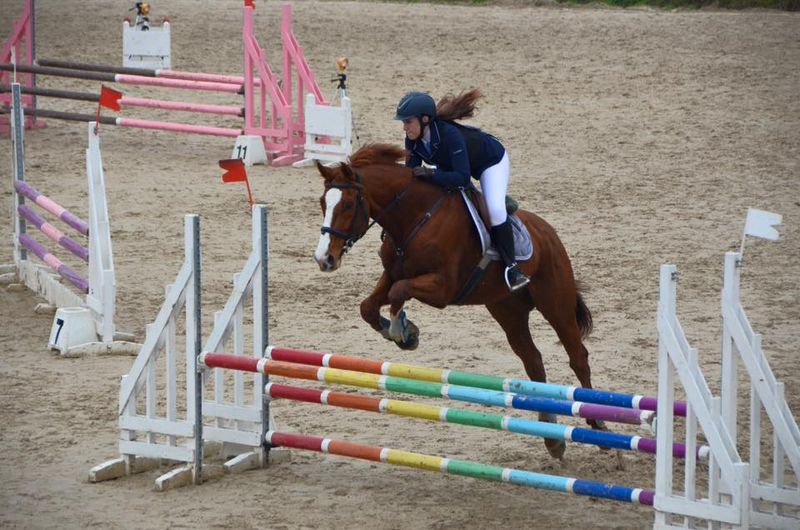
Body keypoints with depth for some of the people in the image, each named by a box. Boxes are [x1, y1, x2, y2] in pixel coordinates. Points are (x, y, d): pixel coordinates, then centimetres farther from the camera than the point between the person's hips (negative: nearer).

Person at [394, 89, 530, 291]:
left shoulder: (450, 134, -42)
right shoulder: (413, 140, -21)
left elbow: (463, 177, -45)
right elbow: (412, 174, -13)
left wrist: (431, 174, -52)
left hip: (491, 161, -8)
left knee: (495, 209, -28)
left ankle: (510, 266, -18)